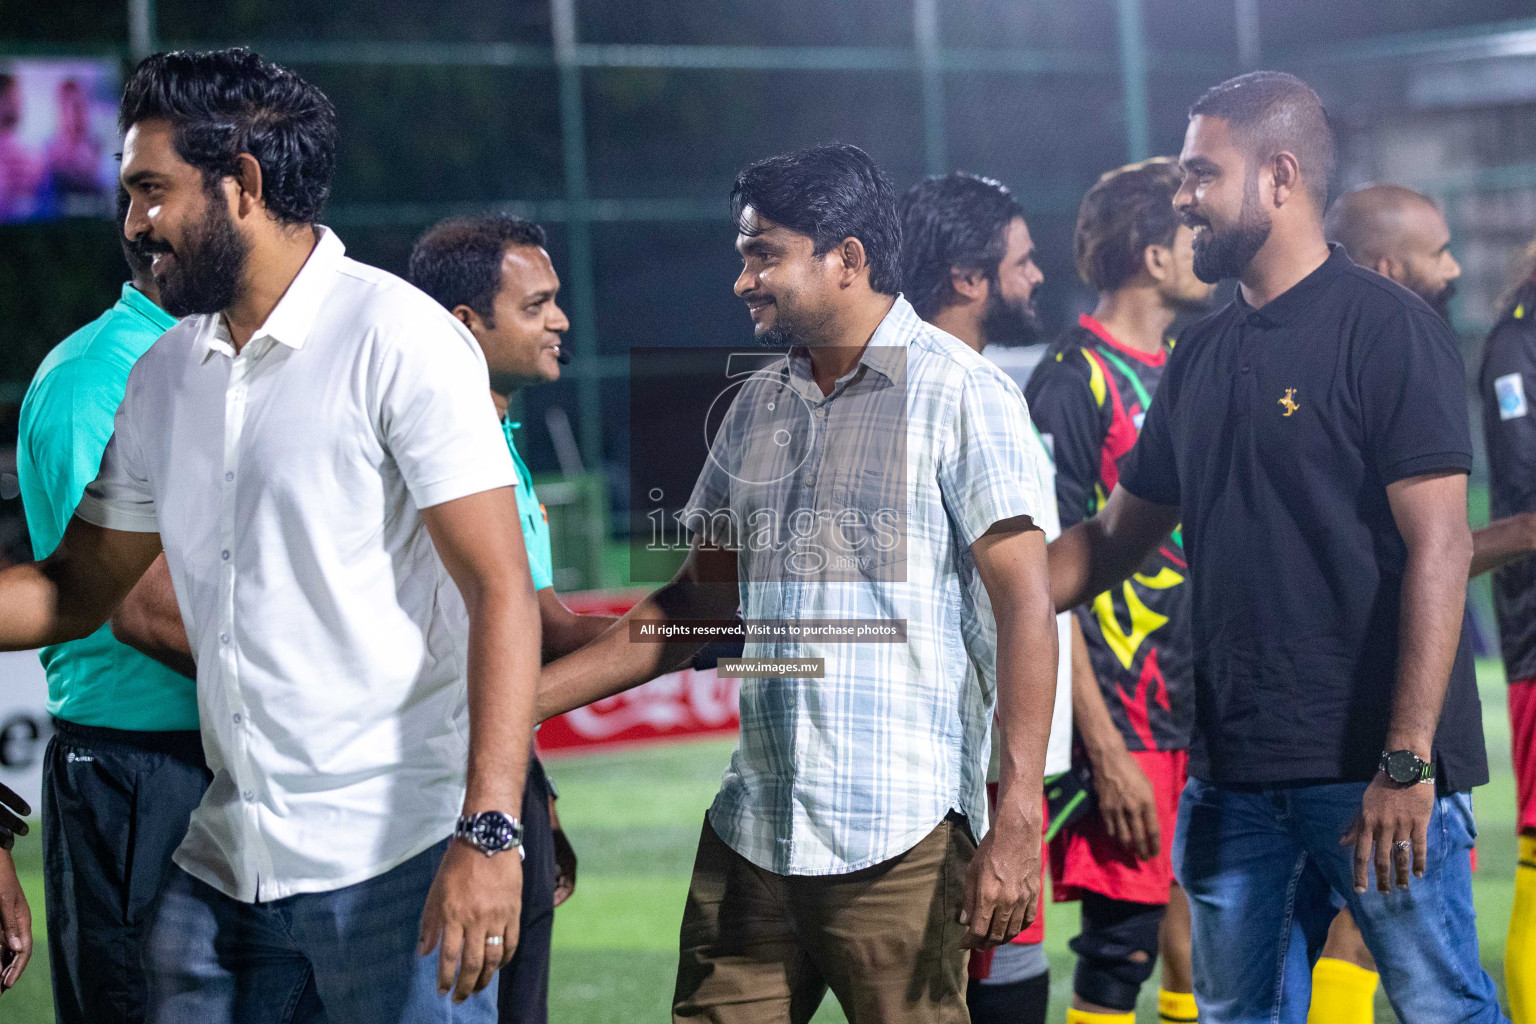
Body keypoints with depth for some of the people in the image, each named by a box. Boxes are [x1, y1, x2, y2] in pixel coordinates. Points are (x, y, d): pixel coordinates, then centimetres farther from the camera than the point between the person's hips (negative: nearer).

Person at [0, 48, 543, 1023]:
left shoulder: (397, 339, -8)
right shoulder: (163, 377, 13)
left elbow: (500, 590, -14)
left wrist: (489, 833, -23)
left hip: (399, 862, -6)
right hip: (224, 867, 6)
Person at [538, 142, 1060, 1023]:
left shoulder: (959, 395, -4)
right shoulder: (758, 405, 15)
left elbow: (1025, 605, -9)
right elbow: (699, 604, 20)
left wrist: (1018, 820, -18)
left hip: (898, 840, -6)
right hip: (751, 829, 6)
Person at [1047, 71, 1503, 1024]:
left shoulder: (1388, 327, -7)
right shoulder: (1204, 356, 16)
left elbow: (1440, 544, -14)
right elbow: (1117, 536, 23)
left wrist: (1407, 763, -20)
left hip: (1376, 766, -7)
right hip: (1235, 768, 7)